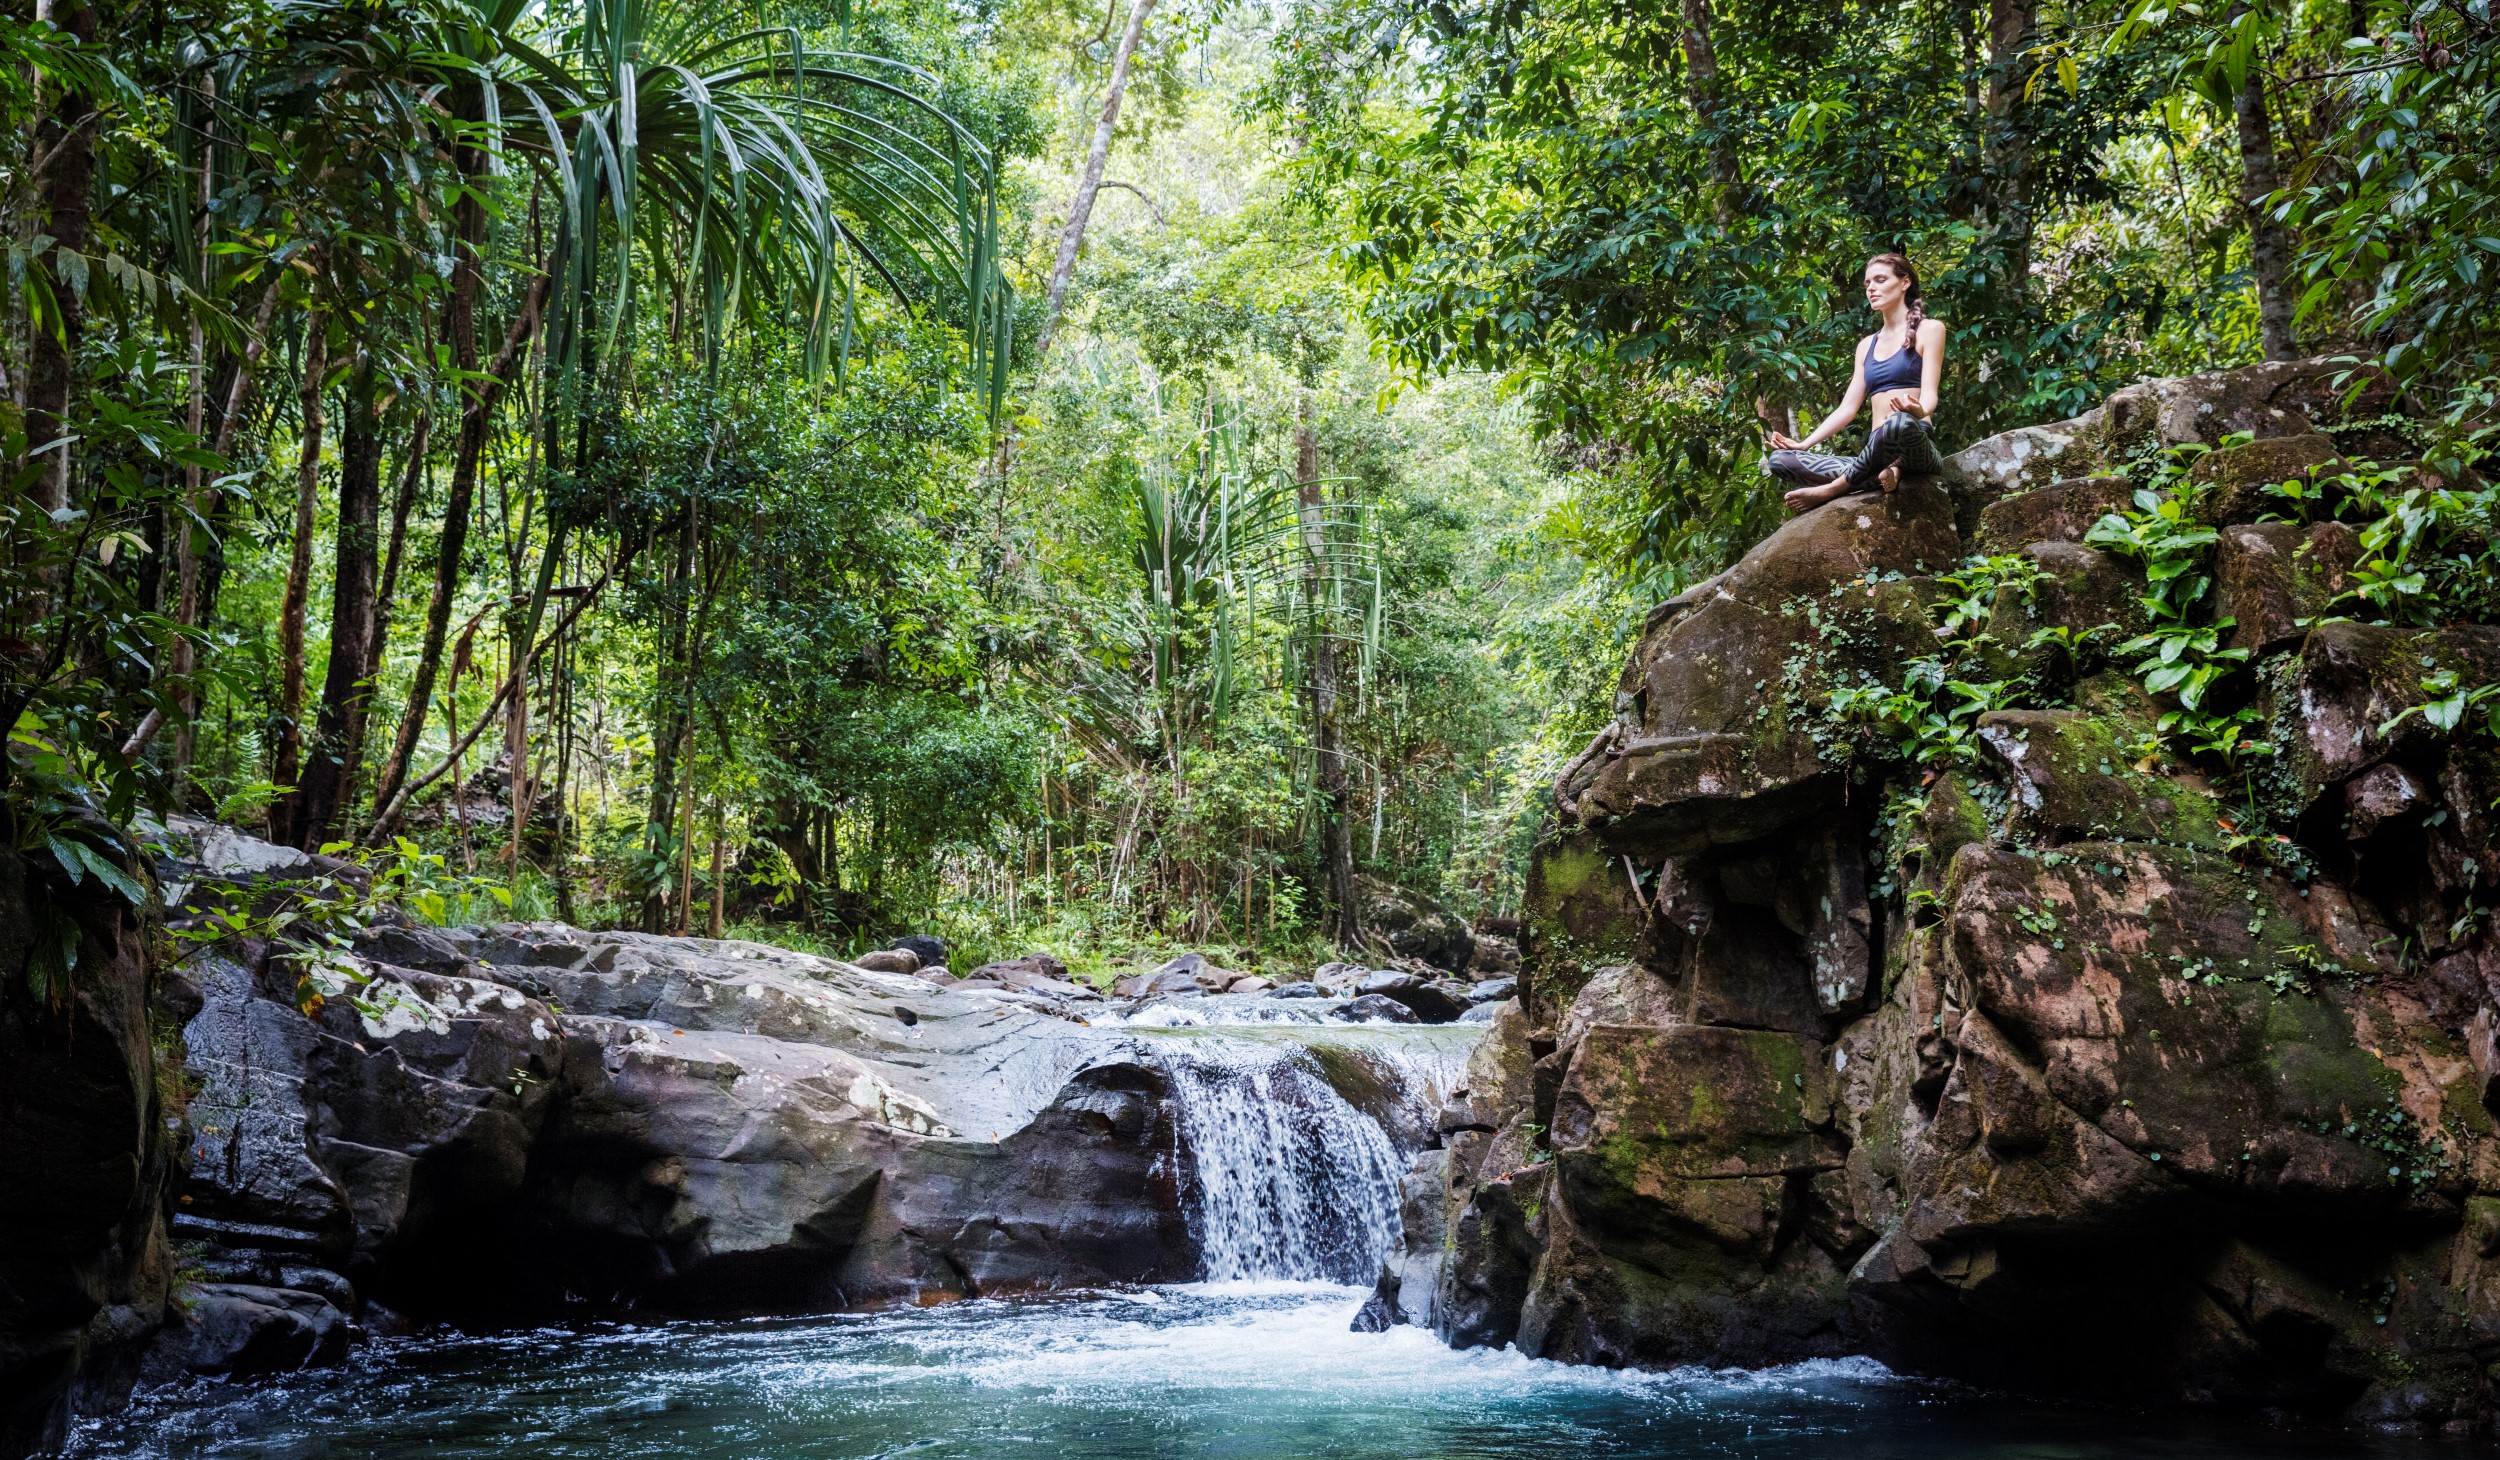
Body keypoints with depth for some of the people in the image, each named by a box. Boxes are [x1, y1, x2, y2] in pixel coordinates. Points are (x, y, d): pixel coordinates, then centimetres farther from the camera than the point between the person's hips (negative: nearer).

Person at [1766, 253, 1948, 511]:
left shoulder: (1928, 330, 6)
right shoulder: (1867, 345, 23)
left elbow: (1929, 394, -7)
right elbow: (1848, 407, 19)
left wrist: (1918, 411, -31)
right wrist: (1803, 444, 7)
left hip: (1917, 448, -6)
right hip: (1876, 454, 6)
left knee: (1900, 423, -44)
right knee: (1779, 460, -12)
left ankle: (1833, 489, -25)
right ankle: (1881, 475, -25)